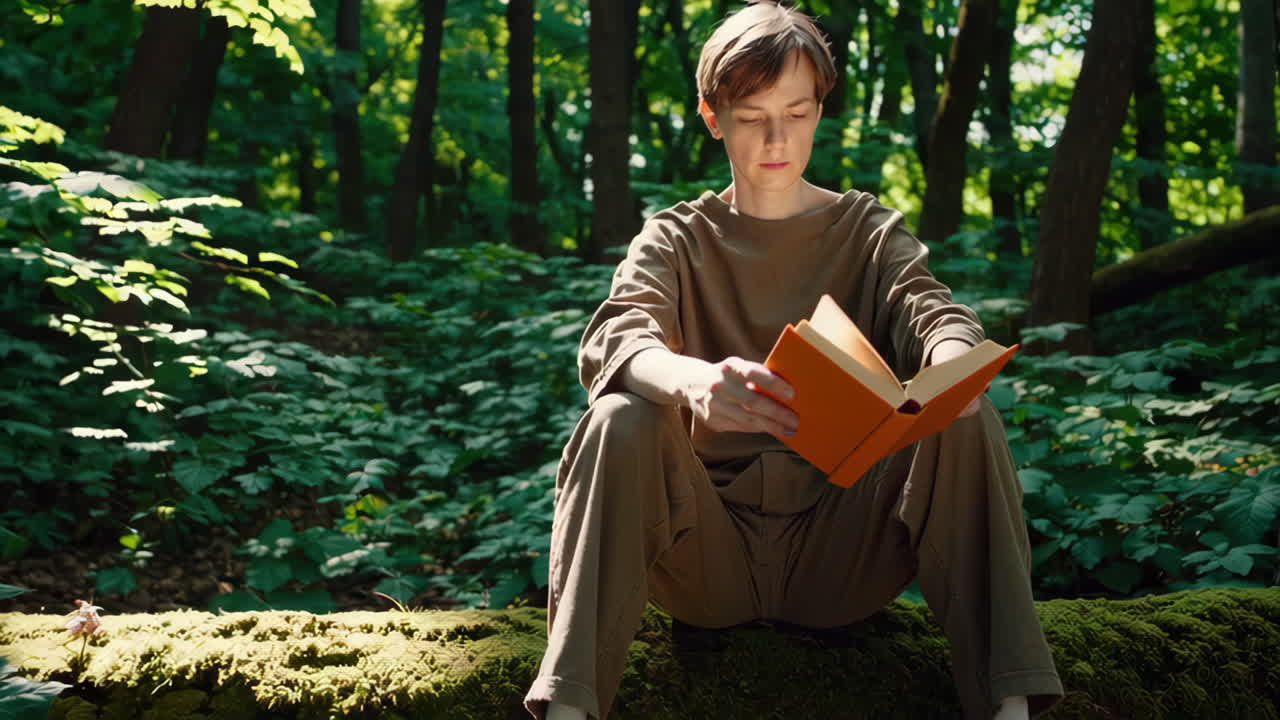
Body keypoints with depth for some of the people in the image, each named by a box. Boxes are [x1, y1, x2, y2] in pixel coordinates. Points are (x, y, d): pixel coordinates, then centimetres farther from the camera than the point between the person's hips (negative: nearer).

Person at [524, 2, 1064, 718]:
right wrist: (693, 382, -40)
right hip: (710, 548, -1)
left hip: (841, 552, 1)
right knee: (621, 422, -28)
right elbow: (614, 340, -15)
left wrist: (952, 365, -36)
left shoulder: (871, 231, 11)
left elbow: (935, 314, -8)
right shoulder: (677, 240, 6)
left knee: (969, 418, -21)